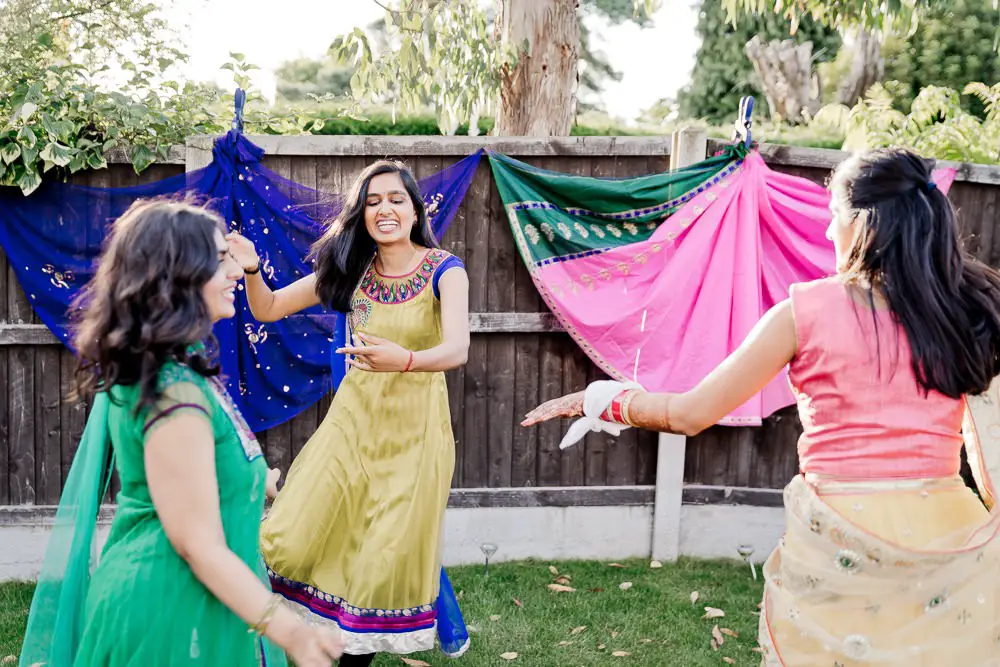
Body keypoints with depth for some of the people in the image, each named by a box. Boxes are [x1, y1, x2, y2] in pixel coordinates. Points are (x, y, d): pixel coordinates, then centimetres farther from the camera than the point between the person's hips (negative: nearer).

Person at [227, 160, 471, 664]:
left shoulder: (443, 270, -10)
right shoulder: (349, 269, 0)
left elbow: (457, 348, -26)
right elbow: (267, 310, 5)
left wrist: (405, 360, -47)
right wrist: (251, 269, -17)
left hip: (414, 425, -3)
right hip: (354, 416, 3)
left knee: (388, 556, 1)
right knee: (293, 540, -3)